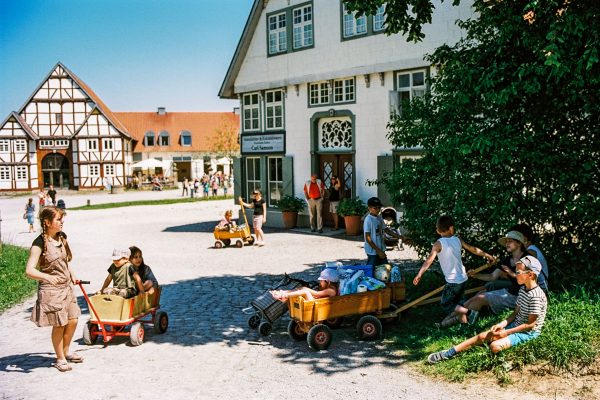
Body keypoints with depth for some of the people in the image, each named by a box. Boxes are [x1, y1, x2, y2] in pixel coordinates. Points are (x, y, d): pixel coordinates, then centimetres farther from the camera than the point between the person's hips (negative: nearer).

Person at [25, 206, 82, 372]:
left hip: (66, 287, 7)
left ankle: (66, 351, 32)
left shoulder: (62, 237, 4)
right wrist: (47, 276, -41)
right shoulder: (39, 243, -18)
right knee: (59, 325, 1)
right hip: (51, 290, -7)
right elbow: (29, 270, -26)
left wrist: (71, 274, 11)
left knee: (73, 321, 11)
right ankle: (60, 359, 19)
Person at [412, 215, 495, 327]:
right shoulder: (458, 240, 3)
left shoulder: (439, 244, -12)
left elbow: (430, 259, -23)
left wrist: (419, 274, -29)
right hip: (463, 278, 6)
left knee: (445, 304, 5)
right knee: (456, 302, 21)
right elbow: (473, 249, 15)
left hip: (452, 281, -6)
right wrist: (487, 255, 30)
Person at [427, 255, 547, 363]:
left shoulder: (536, 295, -23)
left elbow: (530, 324, -22)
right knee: (482, 336, -3)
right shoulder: (523, 289, 6)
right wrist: (502, 324, -4)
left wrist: (506, 332, -19)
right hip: (516, 325, 8)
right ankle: (449, 353, -3)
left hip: (529, 332, -8)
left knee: (495, 346, -30)